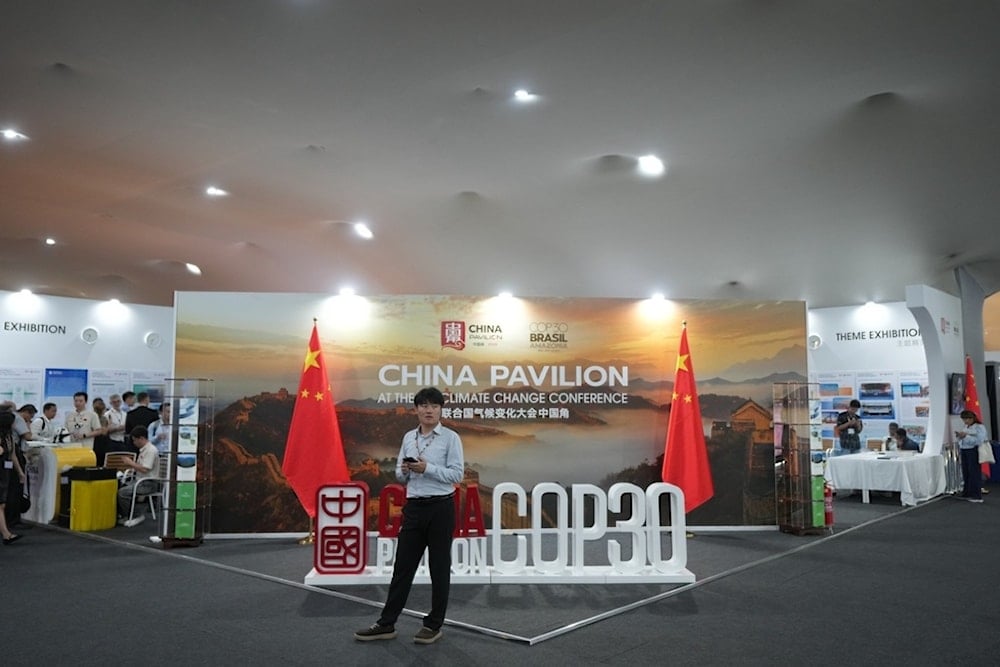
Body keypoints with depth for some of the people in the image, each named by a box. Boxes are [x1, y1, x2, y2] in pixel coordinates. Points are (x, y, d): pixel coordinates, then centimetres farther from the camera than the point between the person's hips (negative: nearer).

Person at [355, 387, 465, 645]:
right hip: (414, 508, 5)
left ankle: (434, 625, 17)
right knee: (402, 567, 8)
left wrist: (427, 468, -21)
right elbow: (400, 476, 14)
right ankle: (386, 624, 15)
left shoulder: (451, 437, -6)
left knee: (439, 568, 5)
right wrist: (405, 470, -8)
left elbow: (457, 474, -13)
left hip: (441, 508, -5)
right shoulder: (408, 438, 10)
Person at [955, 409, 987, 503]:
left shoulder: (979, 427, -7)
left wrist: (966, 436, -20)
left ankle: (977, 496, -1)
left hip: (974, 451, -7)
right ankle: (967, 493, 15)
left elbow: (979, 440, -20)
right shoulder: (966, 427, 16)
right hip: (964, 451, 7)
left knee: (974, 474, -5)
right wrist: (959, 436, 4)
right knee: (966, 473, 8)